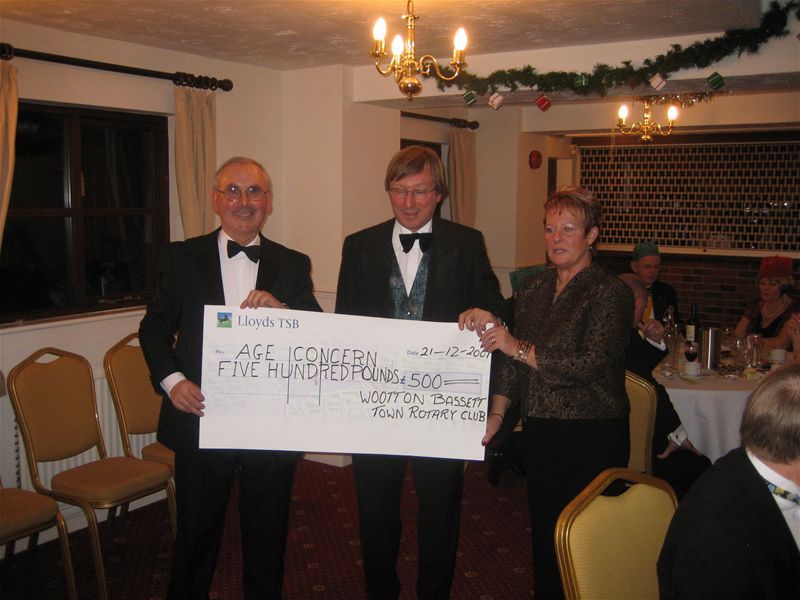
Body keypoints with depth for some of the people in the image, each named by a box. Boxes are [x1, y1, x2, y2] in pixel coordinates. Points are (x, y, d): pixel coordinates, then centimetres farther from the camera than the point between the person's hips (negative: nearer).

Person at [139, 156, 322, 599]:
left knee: (267, 536, 16)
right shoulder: (182, 258, 2)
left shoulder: (293, 265, 4)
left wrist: (281, 310, -19)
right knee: (196, 533, 16)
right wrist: (171, 379, -14)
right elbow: (155, 326, 2)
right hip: (201, 418, -1)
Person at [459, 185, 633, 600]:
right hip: (539, 432, 6)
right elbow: (511, 362, 8)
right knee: (543, 532, 16)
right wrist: (496, 415, -3)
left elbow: (590, 364, -22)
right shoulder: (532, 290, 8)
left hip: (592, 437, -6)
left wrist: (519, 348, -24)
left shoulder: (610, 293, -11)